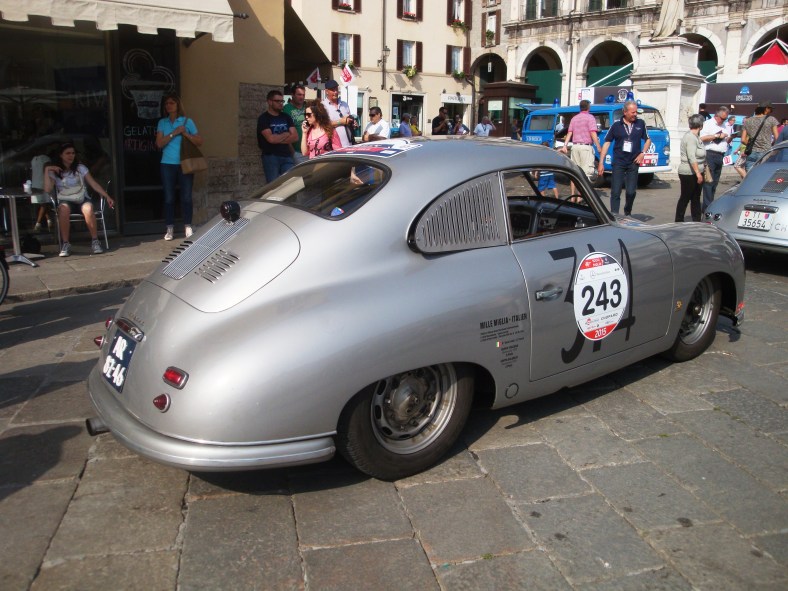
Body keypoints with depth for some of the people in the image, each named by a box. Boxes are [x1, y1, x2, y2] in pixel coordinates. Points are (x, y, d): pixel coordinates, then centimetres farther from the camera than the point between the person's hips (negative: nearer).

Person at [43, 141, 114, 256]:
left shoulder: (80, 168, 9)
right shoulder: (54, 171, 7)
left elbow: (94, 184, 5)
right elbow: (47, 189, -7)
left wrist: (107, 197, -7)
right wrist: (47, 170, -8)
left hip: (82, 199, 0)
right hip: (66, 200, 0)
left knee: (88, 210, -36)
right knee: (63, 209, -37)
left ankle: (95, 241, -24)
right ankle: (65, 244, -28)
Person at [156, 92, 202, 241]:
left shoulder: (187, 121, 5)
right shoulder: (162, 123, 9)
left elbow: (199, 142, 2)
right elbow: (159, 143, -3)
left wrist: (185, 133, -12)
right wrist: (174, 133, -12)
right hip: (167, 164, 1)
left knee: (186, 196, -1)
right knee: (169, 198, 2)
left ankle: (188, 227, 8)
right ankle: (170, 229, 7)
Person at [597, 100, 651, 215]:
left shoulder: (640, 123, 4)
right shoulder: (616, 125, -1)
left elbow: (648, 140, 14)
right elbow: (607, 142, 1)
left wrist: (643, 153, -4)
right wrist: (601, 163, -4)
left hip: (633, 163, 1)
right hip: (618, 162, -1)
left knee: (631, 192, 3)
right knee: (615, 192, -4)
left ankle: (628, 213, 27)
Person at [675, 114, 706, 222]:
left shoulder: (695, 136, 13)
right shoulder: (690, 137, -18)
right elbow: (691, 158, -25)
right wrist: (698, 173, -28)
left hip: (695, 173, 10)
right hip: (689, 174, -10)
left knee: (696, 198, 12)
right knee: (685, 198, -2)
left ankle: (697, 221, 18)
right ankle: (679, 221, 6)